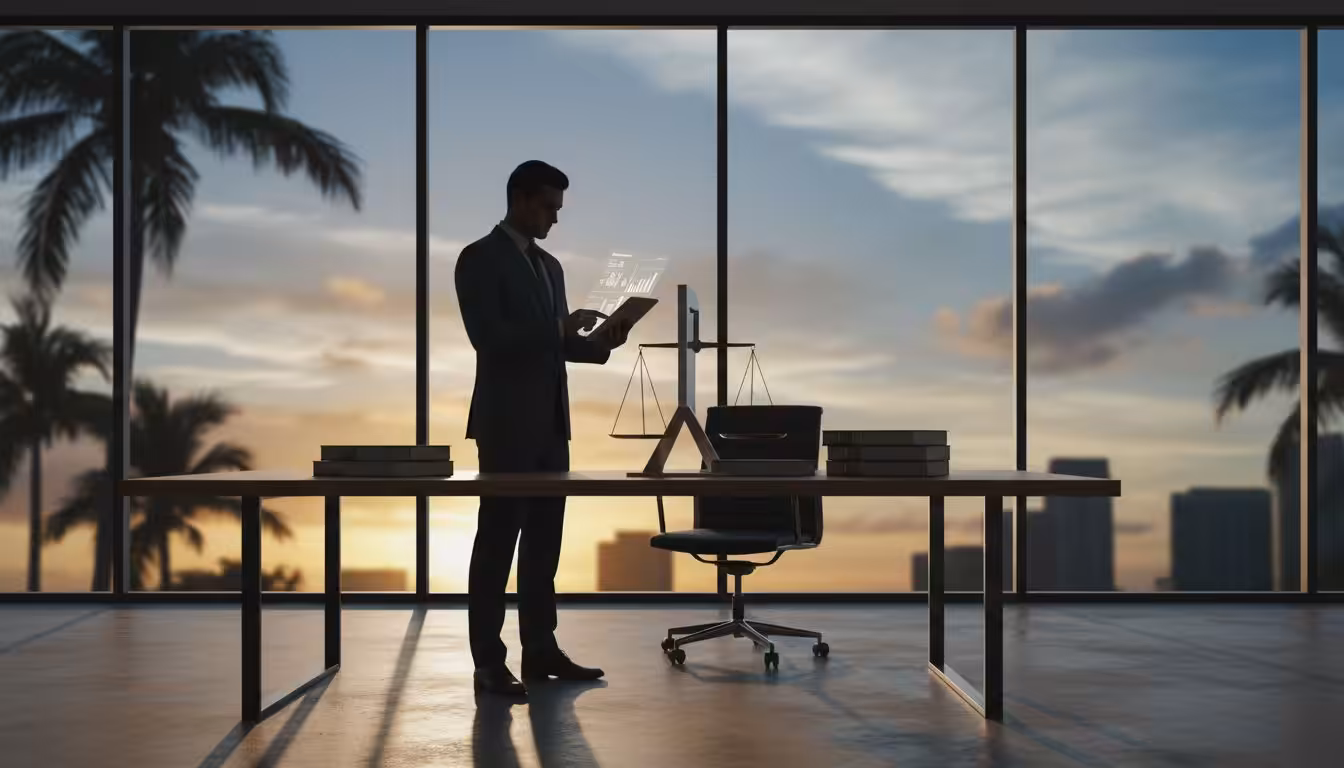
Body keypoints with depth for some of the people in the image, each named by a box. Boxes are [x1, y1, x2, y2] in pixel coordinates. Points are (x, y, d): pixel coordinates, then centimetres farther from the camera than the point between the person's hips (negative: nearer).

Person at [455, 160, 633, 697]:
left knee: (544, 541, 9)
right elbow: (488, 338, -18)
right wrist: (560, 328, -20)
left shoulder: (549, 266, 18)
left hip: (550, 422, 8)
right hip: (507, 422, -8)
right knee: (498, 540, -4)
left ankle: (540, 650, 15)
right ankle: (489, 662, 0)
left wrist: (597, 343, 1)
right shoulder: (480, 258, -7)